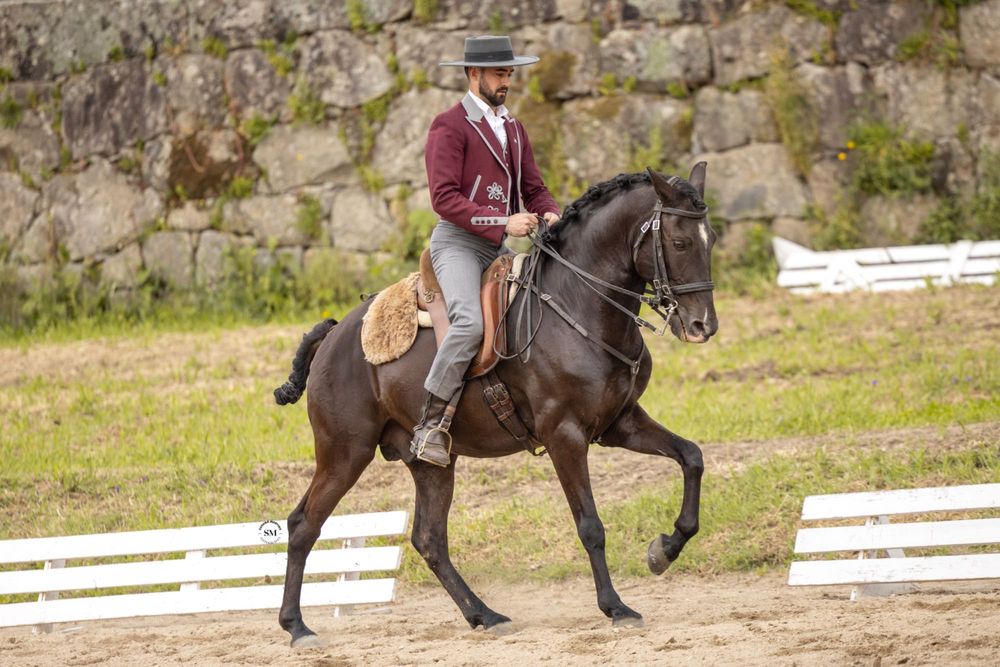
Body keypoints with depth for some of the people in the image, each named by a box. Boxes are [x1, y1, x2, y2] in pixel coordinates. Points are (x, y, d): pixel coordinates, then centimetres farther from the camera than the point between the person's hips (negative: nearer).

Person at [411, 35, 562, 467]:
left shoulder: (512, 128, 19)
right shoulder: (449, 127, -6)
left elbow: (533, 189, 19)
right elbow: (444, 198, -16)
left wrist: (550, 215, -5)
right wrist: (503, 222, -22)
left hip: (498, 248, 8)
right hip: (458, 242, -8)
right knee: (471, 321, -31)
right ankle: (431, 422, -27)